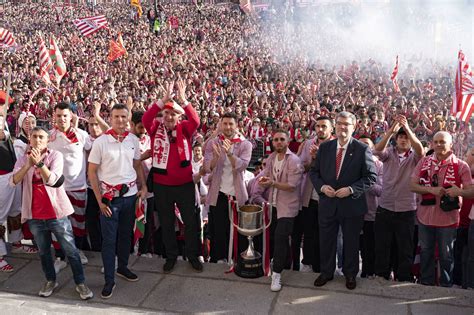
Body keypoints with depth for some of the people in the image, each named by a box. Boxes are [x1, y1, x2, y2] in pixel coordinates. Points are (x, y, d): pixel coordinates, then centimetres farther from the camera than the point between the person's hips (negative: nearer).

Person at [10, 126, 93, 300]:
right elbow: (14, 181, -14)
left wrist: (39, 163, -31)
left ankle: (80, 283, 14)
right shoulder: (23, 159, 4)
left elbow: (53, 180, -19)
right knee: (44, 251, 17)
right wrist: (29, 164, -27)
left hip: (56, 213, -3)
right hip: (34, 216, 3)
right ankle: (50, 281, 34)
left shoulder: (56, 155, -5)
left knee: (70, 250, 3)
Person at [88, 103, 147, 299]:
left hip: (130, 195, 4)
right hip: (109, 197, -4)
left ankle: (123, 268, 35)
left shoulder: (133, 140, 2)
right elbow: (92, 172, -5)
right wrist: (100, 200, -9)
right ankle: (109, 280, 10)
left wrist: (144, 186, 1)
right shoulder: (101, 142, -9)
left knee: (126, 234, 16)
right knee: (109, 239, 1)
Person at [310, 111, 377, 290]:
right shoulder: (324, 147, 2)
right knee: (326, 241, 14)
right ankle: (326, 272, 33)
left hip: (352, 205, -2)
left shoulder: (362, 150, -8)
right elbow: (314, 172, 7)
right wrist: (322, 187, -11)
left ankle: (350, 274, 34)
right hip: (327, 203, 3)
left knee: (351, 242, 13)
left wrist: (351, 189, -20)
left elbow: (371, 177, -10)